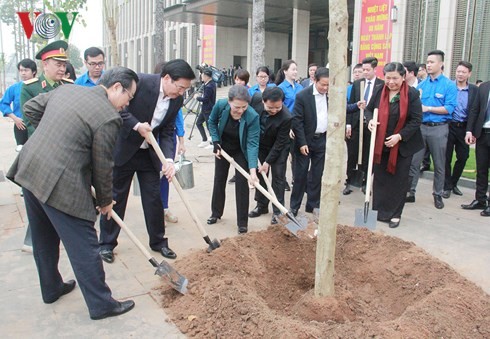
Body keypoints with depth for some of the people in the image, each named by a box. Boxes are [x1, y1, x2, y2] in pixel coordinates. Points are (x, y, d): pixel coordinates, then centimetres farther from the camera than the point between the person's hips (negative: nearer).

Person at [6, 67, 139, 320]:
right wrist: (105, 201, 7)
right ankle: (101, 304, 17)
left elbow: (30, 108, 20)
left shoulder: (65, 89, 9)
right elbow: (102, 166, -7)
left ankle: (51, 288, 43)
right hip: (60, 185, -9)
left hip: (29, 171, 9)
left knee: (44, 240, 24)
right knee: (84, 247, 4)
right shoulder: (109, 118, -13)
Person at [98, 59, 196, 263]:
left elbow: (167, 132, -4)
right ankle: (106, 243, 22)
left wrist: (168, 159, -18)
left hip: (149, 153, 4)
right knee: (115, 197, 6)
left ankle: (158, 241, 25)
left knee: (154, 198, 8)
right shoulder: (140, 82, -21)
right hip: (122, 149, -4)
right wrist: (136, 125, -26)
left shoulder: (177, 100, -5)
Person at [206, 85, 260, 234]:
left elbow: (252, 144, -36)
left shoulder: (252, 117, -35)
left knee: (242, 183, -6)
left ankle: (242, 222, 6)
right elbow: (212, 122, -5)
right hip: (222, 147, 3)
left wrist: (253, 170, -45)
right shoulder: (220, 105, -27)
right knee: (219, 180, 13)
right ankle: (216, 213, 33)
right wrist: (215, 141, -15)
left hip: (241, 151, -3)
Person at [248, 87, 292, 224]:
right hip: (261, 145, 4)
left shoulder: (286, 117, -35)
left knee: (278, 177, -1)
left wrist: (267, 162, -21)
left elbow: (279, 144, -24)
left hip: (278, 149, -4)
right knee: (260, 174, 11)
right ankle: (261, 205, 25)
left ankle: (277, 211, 10)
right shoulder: (256, 98, -24)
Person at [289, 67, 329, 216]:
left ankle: (313, 205, 22)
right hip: (306, 140, -4)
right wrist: (302, 143, -15)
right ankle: (294, 206, 14)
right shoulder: (302, 96, -12)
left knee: (317, 175, 10)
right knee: (300, 174, 3)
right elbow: (297, 121, -12)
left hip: (323, 140, 4)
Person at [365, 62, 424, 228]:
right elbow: (369, 109, 10)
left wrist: (400, 136, -21)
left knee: (398, 180, 6)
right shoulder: (379, 91, -1)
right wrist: (370, 120, -12)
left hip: (402, 145, -3)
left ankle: (395, 214, 17)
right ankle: (378, 211, 21)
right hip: (380, 144, 3)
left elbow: (416, 120, -11)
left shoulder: (412, 94, -11)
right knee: (379, 178, 9)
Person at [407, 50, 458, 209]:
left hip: (438, 128, -3)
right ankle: (410, 192, 12)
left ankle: (438, 195, 20)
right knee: (414, 161, 3)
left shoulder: (449, 85, -5)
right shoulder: (422, 84, 8)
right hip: (420, 126, 3)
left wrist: (427, 108, -16)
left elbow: (449, 108, -13)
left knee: (439, 165, 8)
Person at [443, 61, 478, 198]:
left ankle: (453, 183, 27)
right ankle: (447, 186, 17)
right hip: (449, 126, -2)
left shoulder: (474, 90, 3)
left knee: (463, 157, 8)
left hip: (464, 128, 2)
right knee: (446, 157, 5)